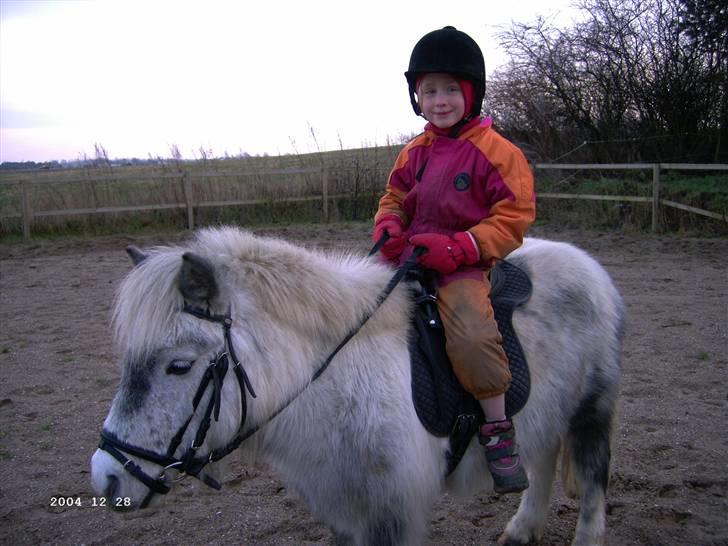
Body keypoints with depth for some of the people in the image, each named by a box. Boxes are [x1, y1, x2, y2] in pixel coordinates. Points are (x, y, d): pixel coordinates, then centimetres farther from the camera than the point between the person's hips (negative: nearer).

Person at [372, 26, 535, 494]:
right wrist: (387, 227, -2)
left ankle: (499, 430, -10)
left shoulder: (496, 151, -6)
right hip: (407, 262, 7)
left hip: (463, 267, -6)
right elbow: (394, 198, 22)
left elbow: (512, 218, -9)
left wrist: (457, 247, -21)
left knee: (472, 335, -31)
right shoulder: (414, 153, 12)